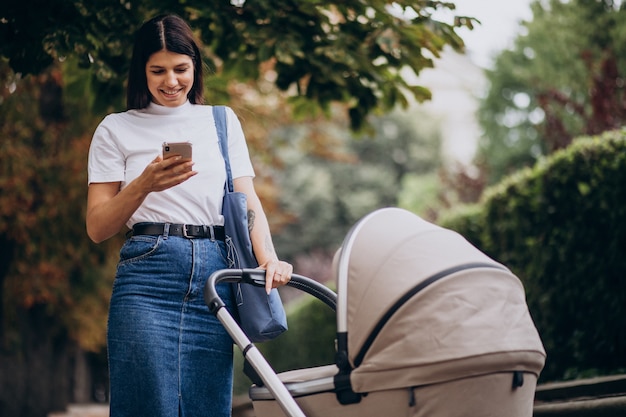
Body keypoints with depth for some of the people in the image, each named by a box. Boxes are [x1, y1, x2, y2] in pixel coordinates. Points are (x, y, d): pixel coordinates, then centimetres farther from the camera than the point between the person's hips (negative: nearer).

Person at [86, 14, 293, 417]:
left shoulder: (222, 121, 18)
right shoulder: (117, 129, 11)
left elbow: (248, 201, 11)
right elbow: (97, 227, 6)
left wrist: (268, 257, -8)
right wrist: (145, 184, -11)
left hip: (216, 274, 2)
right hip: (149, 276, -2)